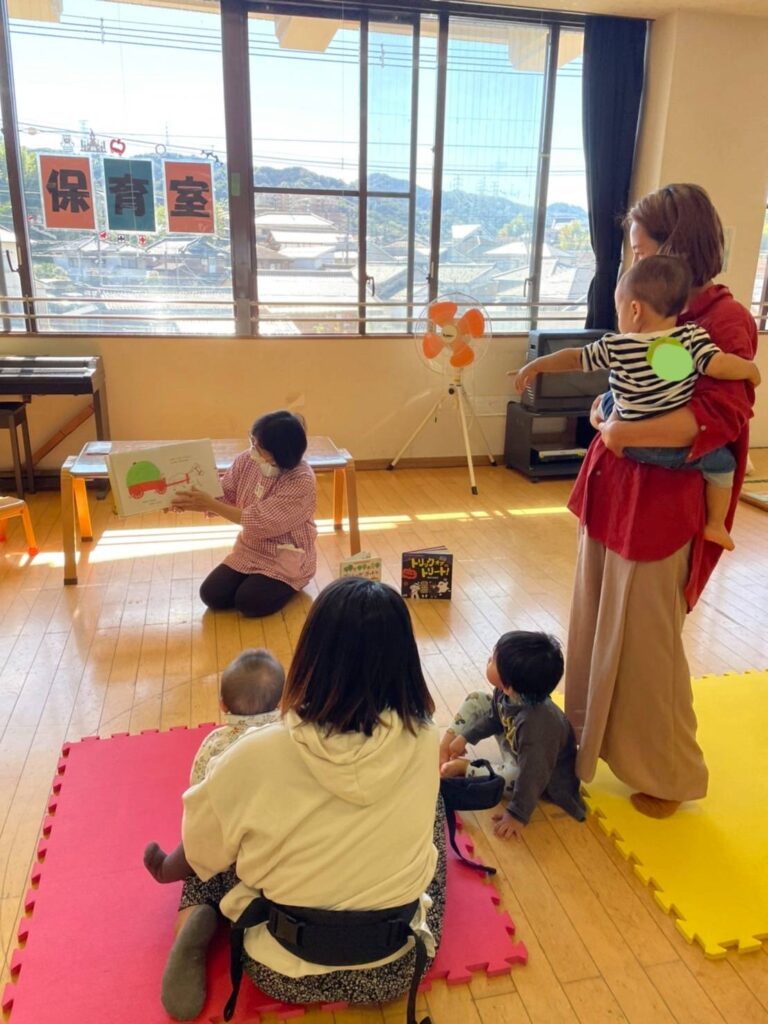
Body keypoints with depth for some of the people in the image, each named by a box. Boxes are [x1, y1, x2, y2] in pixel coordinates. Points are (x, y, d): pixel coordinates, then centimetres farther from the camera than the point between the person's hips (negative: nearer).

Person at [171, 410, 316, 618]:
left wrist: (210, 505, -27)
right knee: (212, 595, -7)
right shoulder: (247, 460, -7)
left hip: (285, 559, -5)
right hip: (249, 550, 6)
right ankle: (257, 579, 19)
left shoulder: (302, 480, -25)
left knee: (249, 602, -21)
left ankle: (286, 585, 9)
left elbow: (260, 522, -28)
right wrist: (189, 502, -18)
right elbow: (223, 495, 1)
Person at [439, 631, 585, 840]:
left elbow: (533, 776, -36)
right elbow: (494, 717, 0)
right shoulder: (508, 694, -24)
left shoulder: (537, 724, -46)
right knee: (475, 701, 1)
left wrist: (517, 815, -26)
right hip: (515, 745, 7)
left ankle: (461, 767, -8)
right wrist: (465, 737, -2)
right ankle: (444, 748, 2)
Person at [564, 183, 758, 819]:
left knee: (645, 641, 5)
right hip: (610, 488, 8)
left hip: (659, 502, -7)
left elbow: (723, 417, -24)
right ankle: (592, 737, 39)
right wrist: (605, 409, -1)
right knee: (595, 627, 17)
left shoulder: (725, 322, -13)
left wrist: (627, 432, -24)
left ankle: (669, 773, 29)